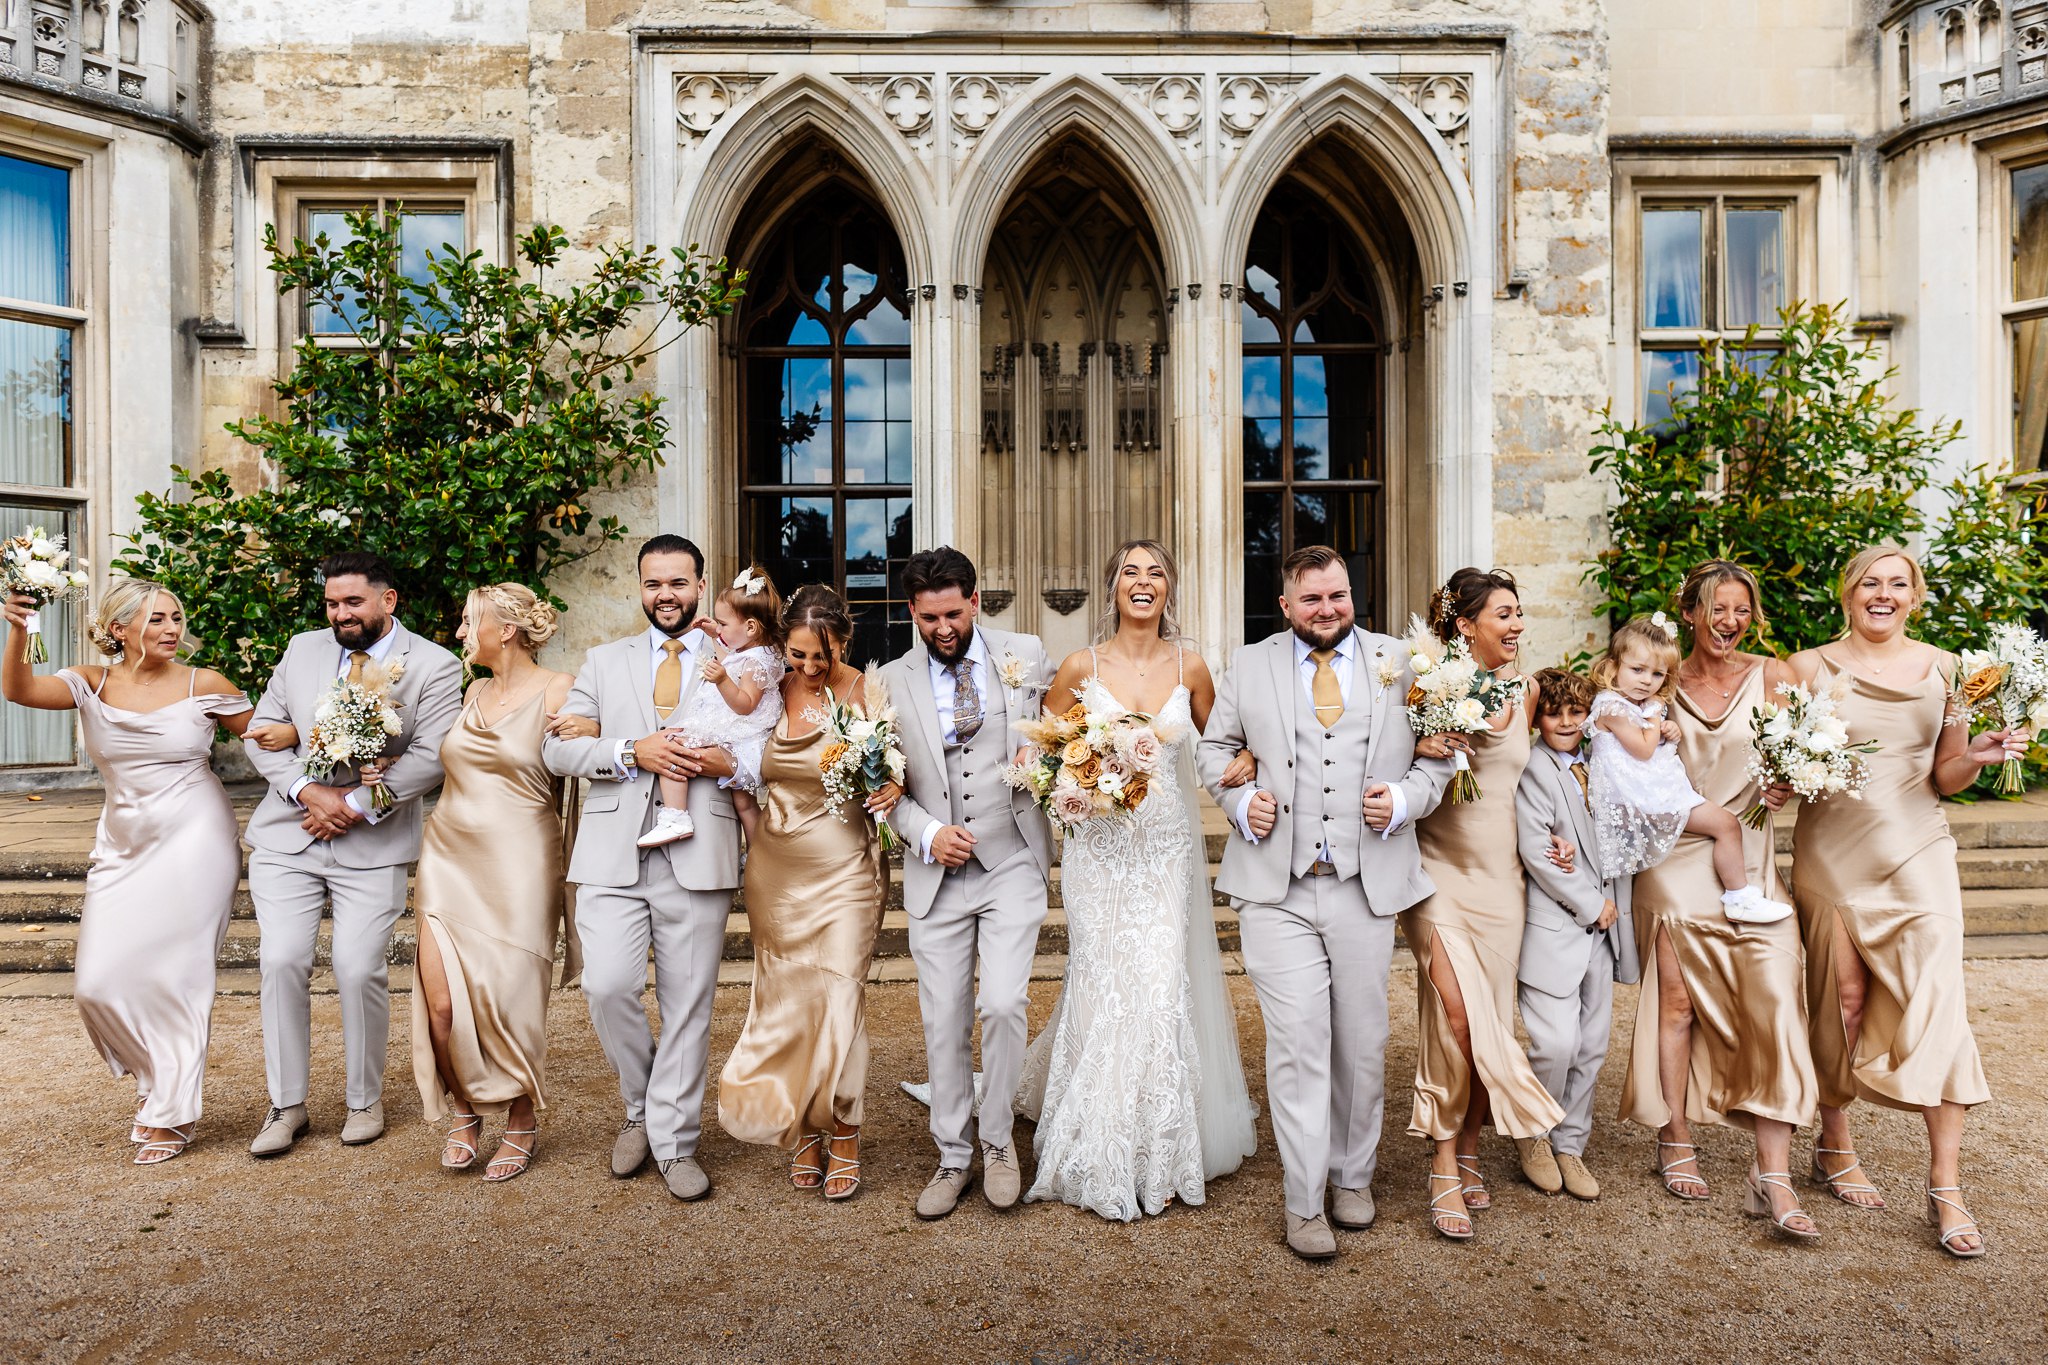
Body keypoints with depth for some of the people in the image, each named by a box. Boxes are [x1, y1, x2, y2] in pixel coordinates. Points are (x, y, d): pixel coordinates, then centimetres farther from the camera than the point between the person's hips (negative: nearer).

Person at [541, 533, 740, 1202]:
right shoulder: (604, 662, 16)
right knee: (607, 987, -8)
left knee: (688, 1004, 3)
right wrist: (631, 752, -9)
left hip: (698, 854, -1)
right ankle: (641, 1107, 20)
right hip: (614, 853, 1)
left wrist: (726, 763, -11)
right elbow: (558, 749, 7)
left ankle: (674, 1141, 20)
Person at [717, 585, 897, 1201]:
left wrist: (891, 792, -26)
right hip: (776, 872, 4)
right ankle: (802, 1132, 28)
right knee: (786, 1000, 10)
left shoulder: (868, 695, -8)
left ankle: (843, 1137, 17)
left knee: (841, 999, -3)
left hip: (844, 870, -3)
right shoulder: (769, 693, 2)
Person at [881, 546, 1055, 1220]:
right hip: (935, 874, 2)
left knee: (1002, 1005, -10)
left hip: (1012, 865, -1)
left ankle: (996, 1138, 17)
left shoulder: (1027, 655, 1)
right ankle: (953, 1157, 27)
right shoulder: (893, 681, 2)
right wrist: (927, 834, -10)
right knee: (943, 1022, 7)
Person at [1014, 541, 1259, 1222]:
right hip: (1100, 849, -1)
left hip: (1168, 850, 1)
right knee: (1105, 991, 1)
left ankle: (1164, 1155, 22)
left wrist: (1244, 761, -4)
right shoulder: (1080, 667, -3)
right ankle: (1104, 1158, 22)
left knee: (1164, 988, 0)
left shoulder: (1190, 667, 2)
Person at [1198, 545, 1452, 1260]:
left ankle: (1353, 1176, 36)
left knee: (1363, 1041, 13)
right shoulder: (1249, 665, 6)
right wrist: (1240, 800, -5)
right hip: (1276, 888, -1)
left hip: (1368, 886, 2)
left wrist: (1404, 799, -8)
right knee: (1298, 1041, -2)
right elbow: (1213, 747, 13)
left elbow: (1438, 755, 11)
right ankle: (1305, 1202, 15)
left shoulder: (1399, 664, 7)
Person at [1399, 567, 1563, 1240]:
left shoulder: (1526, 691, 8)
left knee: (1489, 1018, 9)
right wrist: (1420, 749, -24)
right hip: (1441, 868, -5)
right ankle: (1444, 1172, 3)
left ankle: (1469, 1154, 26)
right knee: (1457, 1015, -12)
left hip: (1500, 871, 5)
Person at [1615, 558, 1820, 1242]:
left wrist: (1790, 782, -15)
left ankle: (1774, 1177, -2)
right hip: (1674, 857, 0)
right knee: (1678, 1000, 4)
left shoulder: (1771, 676, 5)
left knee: (1774, 1005, -9)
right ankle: (1676, 1141, 20)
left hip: (1747, 857, 1)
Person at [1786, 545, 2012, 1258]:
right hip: (1831, 854, -1)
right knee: (1841, 1004, 7)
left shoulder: (1943, 668, 7)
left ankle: (1946, 1187, 3)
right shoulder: (1810, 666, 1)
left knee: (1937, 1005, -7)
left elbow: (1945, 778, 10)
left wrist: (1977, 757, -10)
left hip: (1916, 852, 2)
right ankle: (1835, 1143, 28)